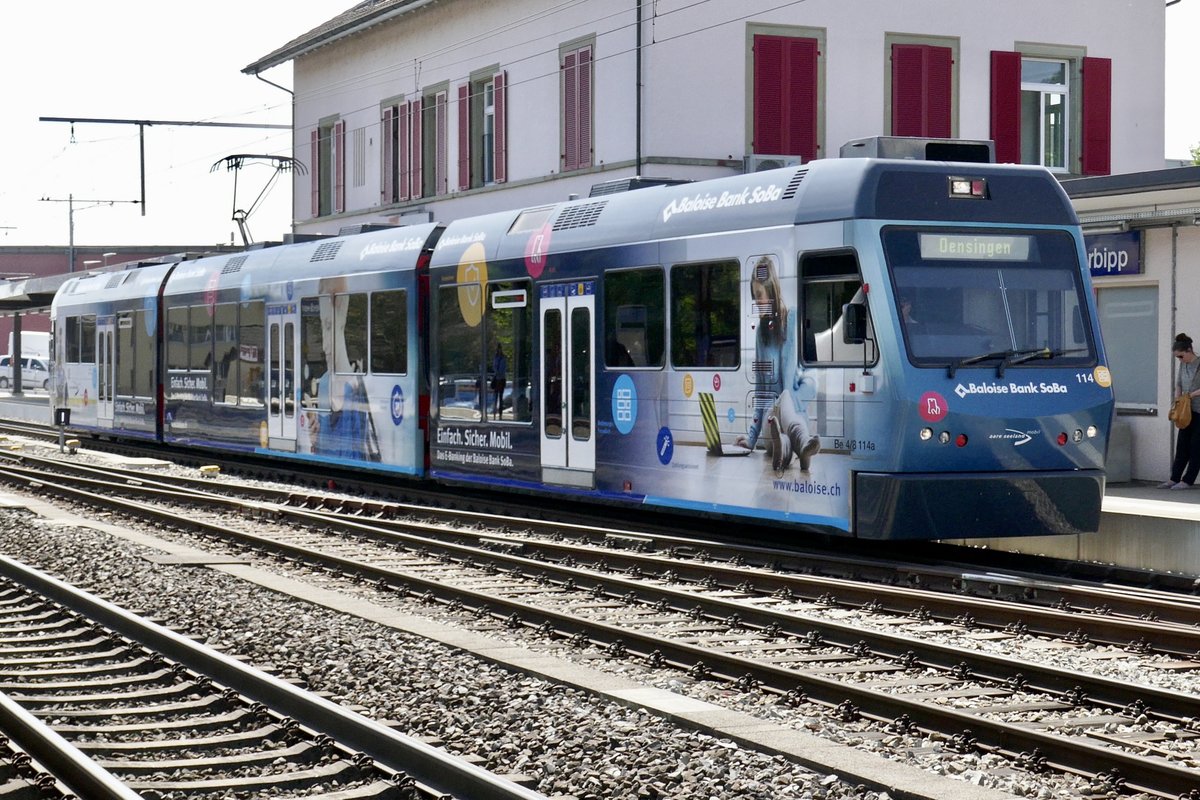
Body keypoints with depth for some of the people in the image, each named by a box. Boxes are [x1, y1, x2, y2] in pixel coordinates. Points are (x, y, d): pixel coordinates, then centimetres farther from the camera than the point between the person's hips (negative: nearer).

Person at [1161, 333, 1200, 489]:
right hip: (1187, 411, 7)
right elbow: (1178, 384, 17)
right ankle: (1174, 479, 7)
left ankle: (1187, 480, 2)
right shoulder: (1183, 365, 9)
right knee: (1181, 445, 5)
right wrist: (1177, 400, 4)